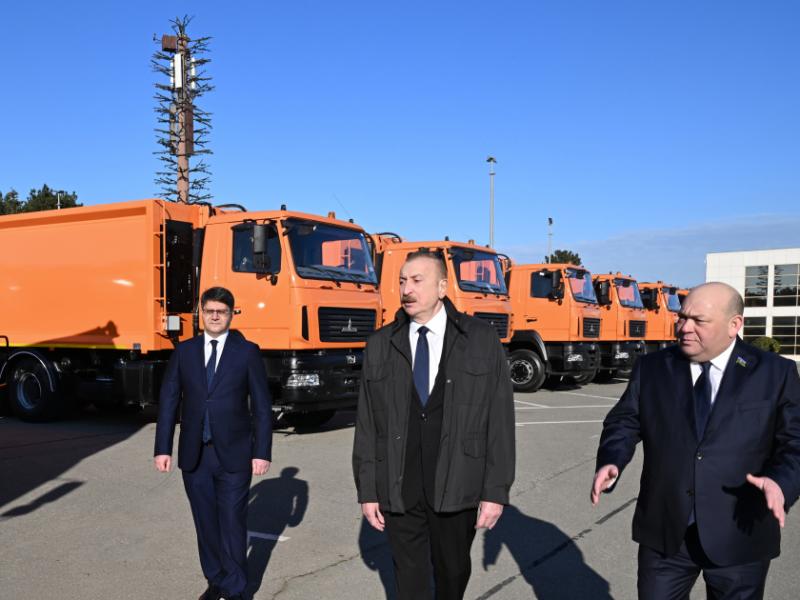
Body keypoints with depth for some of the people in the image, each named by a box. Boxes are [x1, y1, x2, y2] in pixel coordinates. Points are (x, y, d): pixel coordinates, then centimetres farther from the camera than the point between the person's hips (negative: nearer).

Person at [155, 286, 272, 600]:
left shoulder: (247, 352, -2)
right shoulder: (184, 351, 6)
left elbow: (262, 406, -2)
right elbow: (168, 401, 6)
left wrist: (262, 452, -7)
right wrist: (163, 448, 1)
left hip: (233, 455, -3)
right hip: (194, 455, 3)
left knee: (232, 524, 2)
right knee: (205, 523, 13)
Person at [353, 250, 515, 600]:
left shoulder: (481, 340, -2)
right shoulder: (380, 346, 3)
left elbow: (500, 419, -3)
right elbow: (367, 424, 4)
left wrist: (496, 490, -7)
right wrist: (367, 490, 2)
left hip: (457, 488, -1)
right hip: (397, 490, 1)